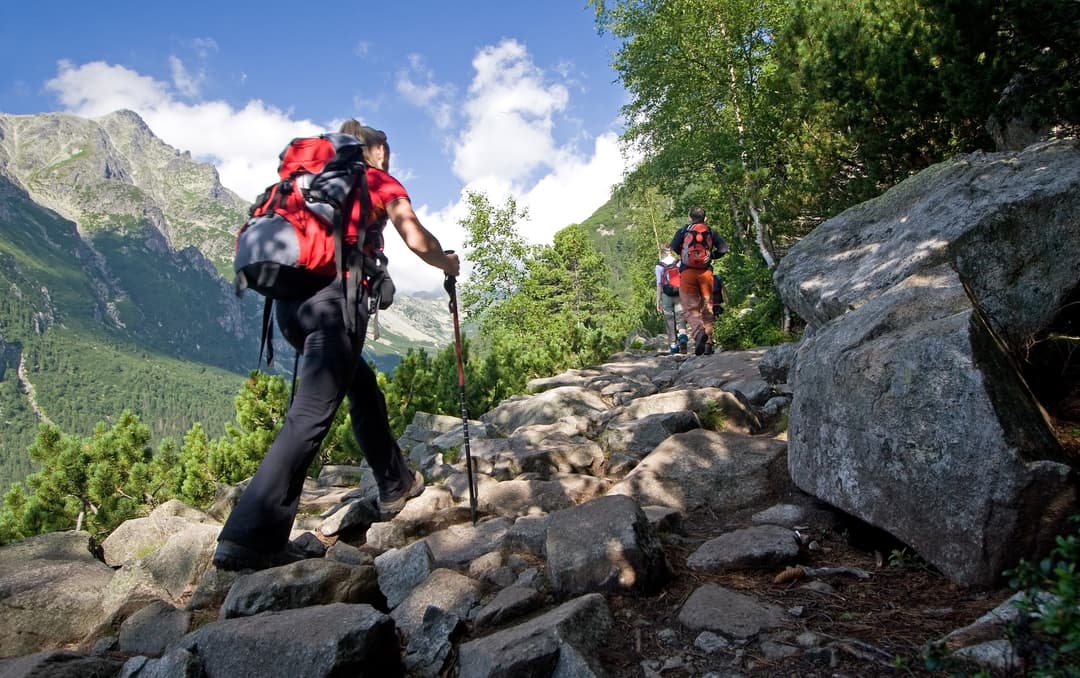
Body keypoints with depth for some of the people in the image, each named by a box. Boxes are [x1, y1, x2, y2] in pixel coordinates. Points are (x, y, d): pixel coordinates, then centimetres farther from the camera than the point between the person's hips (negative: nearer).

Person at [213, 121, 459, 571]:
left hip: (289, 298, 7)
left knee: (363, 387, 24)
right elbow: (418, 242, 1)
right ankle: (248, 539, -18)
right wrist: (447, 263, 21)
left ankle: (395, 485, 34)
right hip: (335, 298, -7)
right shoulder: (382, 183, 12)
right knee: (310, 416, -12)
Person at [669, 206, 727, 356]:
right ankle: (708, 343, 8)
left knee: (691, 308, -1)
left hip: (687, 272, -1)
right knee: (707, 308, 9)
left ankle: (699, 332, -30)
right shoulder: (711, 232, 11)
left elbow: (674, 246, -6)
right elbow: (723, 248, 0)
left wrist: (683, 254, 13)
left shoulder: (683, 231, 7)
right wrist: (711, 256, 17)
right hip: (706, 272, 2)